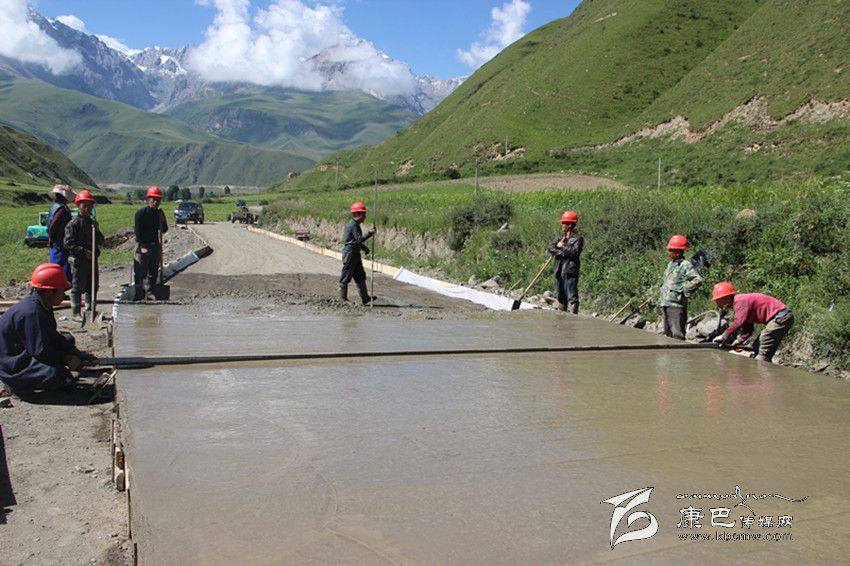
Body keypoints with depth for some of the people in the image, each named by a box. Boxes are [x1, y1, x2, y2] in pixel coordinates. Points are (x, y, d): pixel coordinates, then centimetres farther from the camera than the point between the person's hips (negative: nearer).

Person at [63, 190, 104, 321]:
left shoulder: (92, 223, 14)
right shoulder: (73, 224, -6)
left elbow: (101, 242, 14)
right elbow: (68, 243, -13)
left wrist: (97, 230, -4)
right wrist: (84, 251, -19)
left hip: (92, 259, 7)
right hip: (79, 260, -7)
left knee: (92, 286, 13)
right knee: (78, 287, -2)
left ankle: (91, 310, 23)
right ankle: (75, 313, 5)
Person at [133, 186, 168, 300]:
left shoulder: (160, 213, 10)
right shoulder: (141, 213, -9)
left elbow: (164, 229, 14)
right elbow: (137, 231, -12)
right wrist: (142, 246, -18)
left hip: (156, 245, 6)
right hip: (143, 245, -6)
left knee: (153, 272, 10)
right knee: (140, 273, -3)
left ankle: (149, 293, 19)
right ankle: (138, 295, 2)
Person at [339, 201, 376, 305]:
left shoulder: (355, 224, 15)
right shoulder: (353, 225, -17)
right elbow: (359, 239, -23)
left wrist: (363, 247, 16)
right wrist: (369, 233, -25)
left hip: (355, 253, 11)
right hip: (350, 253, -11)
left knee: (360, 275, 11)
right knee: (346, 276, -2)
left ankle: (365, 298, 16)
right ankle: (342, 298, 5)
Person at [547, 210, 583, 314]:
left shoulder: (578, 238, -4)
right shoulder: (560, 236, 14)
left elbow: (575, 252, -17)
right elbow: (550, 248, 2)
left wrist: (563, 246, -7)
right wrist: (561, 252, -13)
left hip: (570, 271, -7)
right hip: (559, 270, 7)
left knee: (572, 296, -9)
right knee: (561, 296, 15)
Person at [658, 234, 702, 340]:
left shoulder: (685, 265, -11)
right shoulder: (670, 264, 16)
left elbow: (698, 279, -22)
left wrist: (685, 290, -15)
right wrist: (661, 298, 18)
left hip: (676, 305, -9)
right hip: (665, 304, 9)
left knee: (677, 335, -8)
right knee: (667, 334, 16)